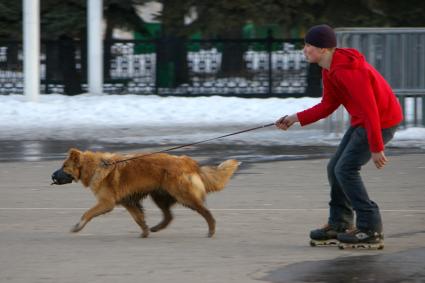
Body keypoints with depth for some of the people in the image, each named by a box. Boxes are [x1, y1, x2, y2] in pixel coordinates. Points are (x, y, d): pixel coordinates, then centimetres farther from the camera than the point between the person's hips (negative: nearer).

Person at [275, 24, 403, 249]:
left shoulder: (348, 71, -27)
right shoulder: (329, 70, 5)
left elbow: (370, 109, -27)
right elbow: (328, 105, 11)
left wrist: (376, 148, -25)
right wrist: (296, 118, 2)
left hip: (381, 121, -10)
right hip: (361, 121, 10)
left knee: (346, 169, -12)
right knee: (335, 168, 9)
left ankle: (370, 230, -6)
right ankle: (339, 225, 17)